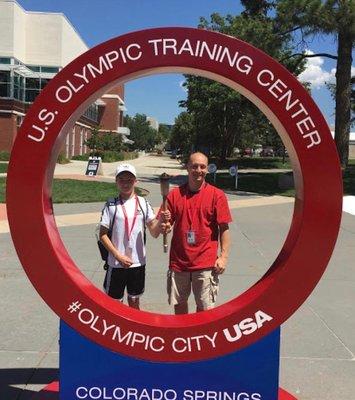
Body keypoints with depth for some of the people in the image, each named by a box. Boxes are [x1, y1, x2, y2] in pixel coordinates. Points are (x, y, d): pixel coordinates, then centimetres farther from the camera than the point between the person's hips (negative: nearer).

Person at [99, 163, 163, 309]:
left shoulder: (143, 203, 0)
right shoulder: (111, 206, -5)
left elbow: (154, 233, -4)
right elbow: (103, 234, -4)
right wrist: (118, 256, -11)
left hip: (138, 263, 2)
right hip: (116, 264, -2)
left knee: (134, 302, 17)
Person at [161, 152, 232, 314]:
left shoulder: (217, 195, -5)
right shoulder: (175, 194, 1)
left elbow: (224, 228, -4)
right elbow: (166, 224, 6)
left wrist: (224, 256, -10)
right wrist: (164, 225, -17)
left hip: (205, 262, -2)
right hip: (178, 260, 3)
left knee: (205, 307, 6)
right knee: (178, 303, 16)